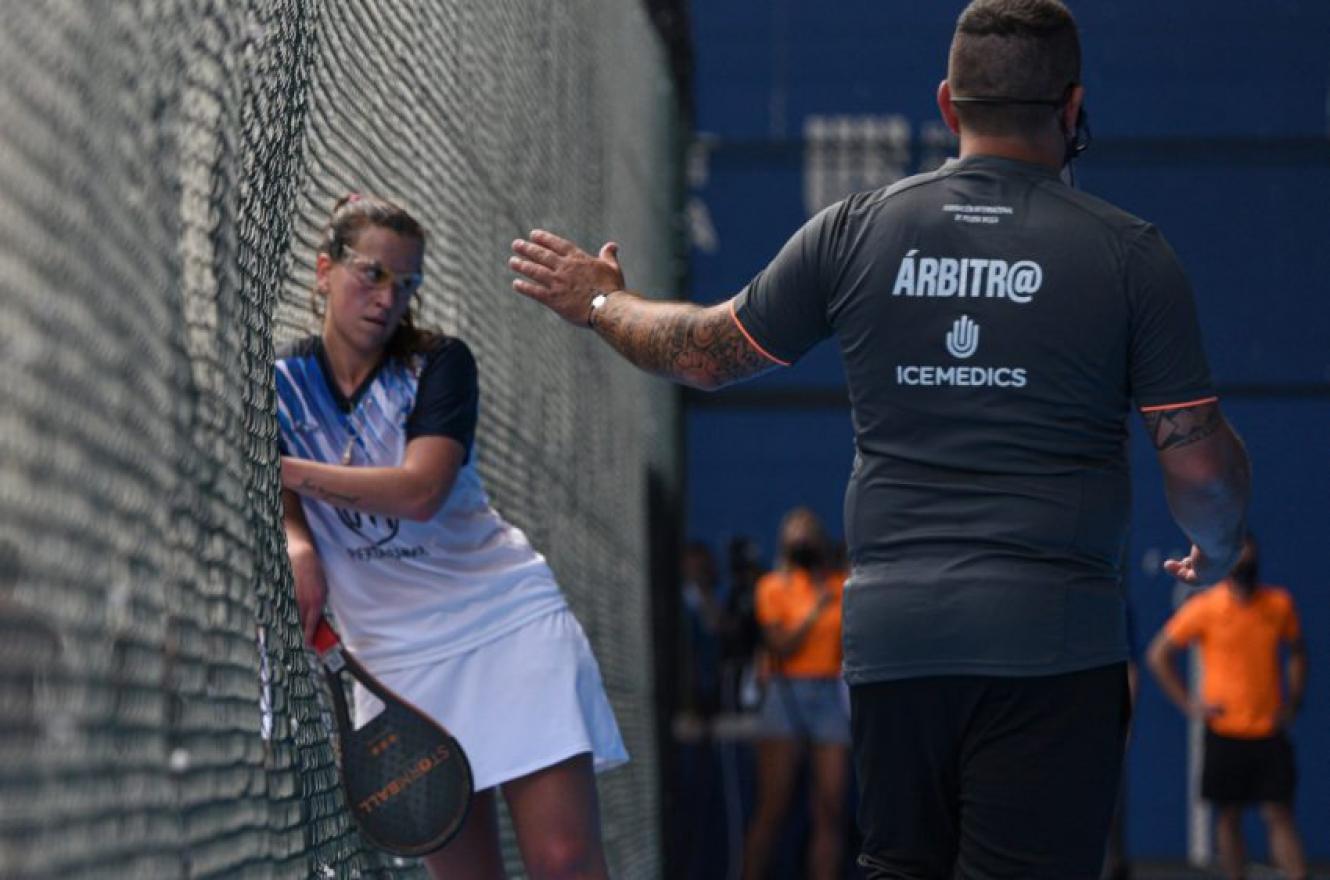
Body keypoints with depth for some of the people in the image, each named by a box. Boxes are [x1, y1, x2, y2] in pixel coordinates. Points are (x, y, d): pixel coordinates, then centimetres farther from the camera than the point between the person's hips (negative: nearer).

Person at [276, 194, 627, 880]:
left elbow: (418, 490, -20)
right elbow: (279, 502, 4)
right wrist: (297, 547, -19)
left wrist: (285, 468, -21)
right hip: (396, 654, 3)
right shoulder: (282, 382, 4)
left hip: (507, 617, -2)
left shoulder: (440, 363, -6)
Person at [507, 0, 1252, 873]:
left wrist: (602, 302, 38)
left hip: (890, 630, 3)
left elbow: (708, 352, 18)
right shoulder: (1130, 252, -2)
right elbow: (1201, 464, -1)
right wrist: (1218, 551, 22)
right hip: (1050, 638, -3)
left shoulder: (856, 230, 5)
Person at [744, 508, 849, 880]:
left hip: (832, 693, 2)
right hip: (788, 693, -2)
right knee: (771, 810, -4)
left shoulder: (843, 585, 10)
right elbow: (780, 648, -8)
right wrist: (815, 612, -11)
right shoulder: (775, 587, 3)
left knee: (829, 810, -3)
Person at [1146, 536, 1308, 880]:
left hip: (1270, 730, 1)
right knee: (1228, 816, 4)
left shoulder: (1280, 604, 3)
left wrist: (1293, 701, 7)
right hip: (1224, 731, -1)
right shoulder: (1204, 607, -5)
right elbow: (1158, 655, 3)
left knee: (1280, 815, -4)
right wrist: (1189, 705, -3)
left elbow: (1297, 652, 20)